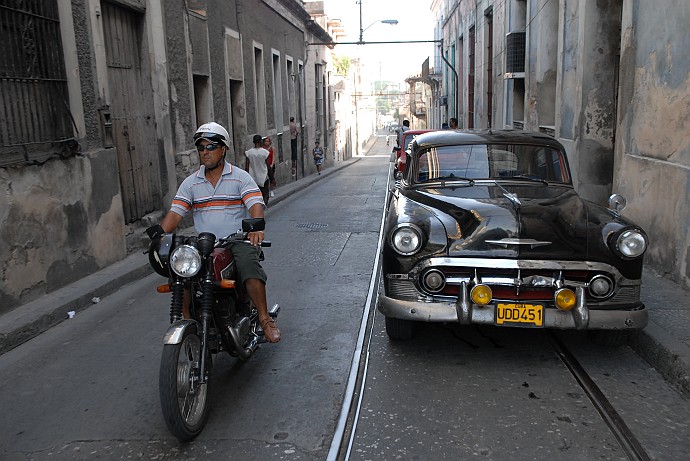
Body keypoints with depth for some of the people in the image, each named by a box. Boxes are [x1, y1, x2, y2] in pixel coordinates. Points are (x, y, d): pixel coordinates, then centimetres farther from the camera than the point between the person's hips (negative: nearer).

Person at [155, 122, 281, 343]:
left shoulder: (240, 177, 1)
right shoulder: (191, 183, 11)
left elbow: (256, 204, -13)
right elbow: (176, 211, 4)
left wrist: (256, 227, -35)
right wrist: (159, 234, -16)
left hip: (238, 240, -3)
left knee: (249, 265, -33)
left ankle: (265, 319, -24)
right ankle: (187, 319, -2)